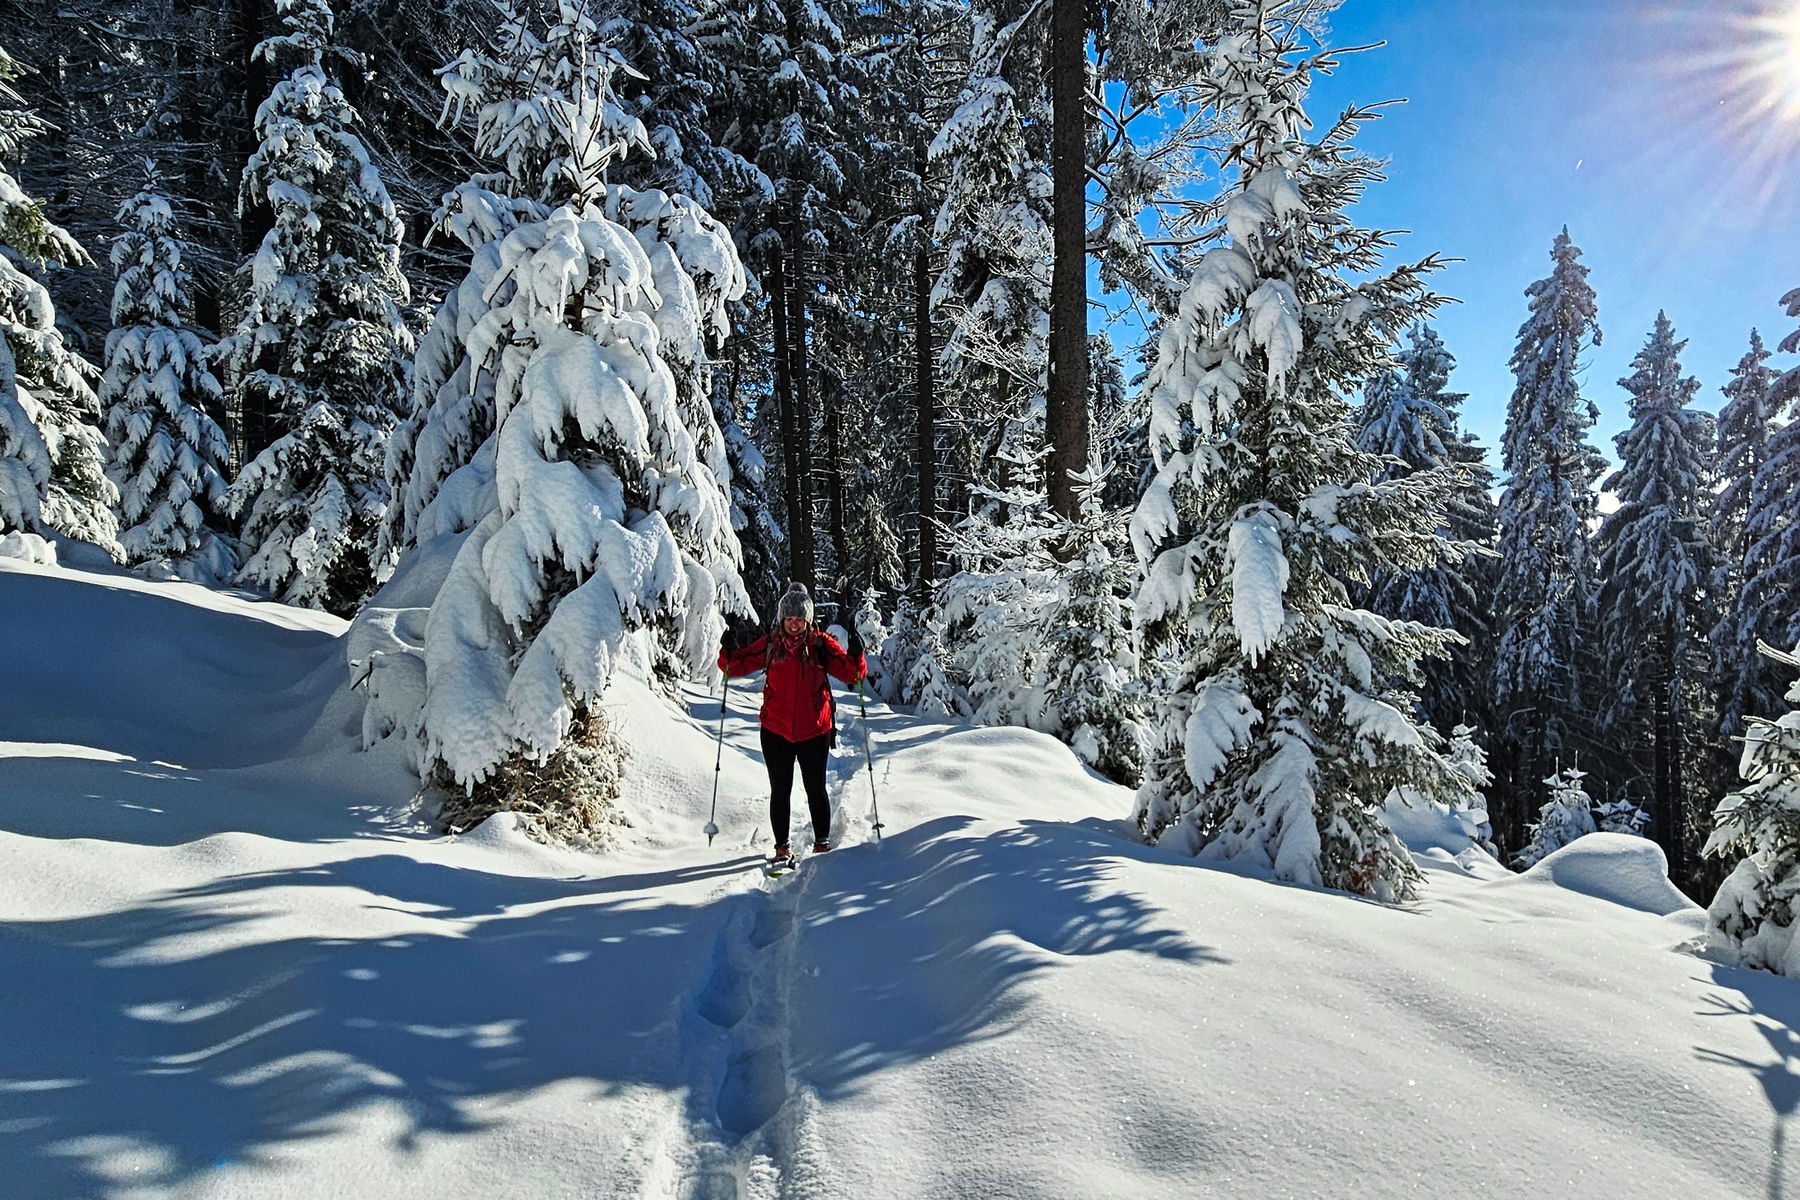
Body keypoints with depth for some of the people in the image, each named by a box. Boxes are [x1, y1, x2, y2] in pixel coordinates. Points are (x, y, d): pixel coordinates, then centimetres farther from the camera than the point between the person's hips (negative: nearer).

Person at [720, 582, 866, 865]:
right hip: (776, 731, 1)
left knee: (816, 789, 11)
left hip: (814, 730, -1)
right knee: (780, 791, 8)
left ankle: (822, 842, 26)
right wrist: (729, 652, -14)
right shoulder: (769, 645, 1)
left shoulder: (821, 644, -2)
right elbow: (737, 666, 5)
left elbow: (851, 672, -5)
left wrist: (856, 656, -25)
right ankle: (782, 847, 19)